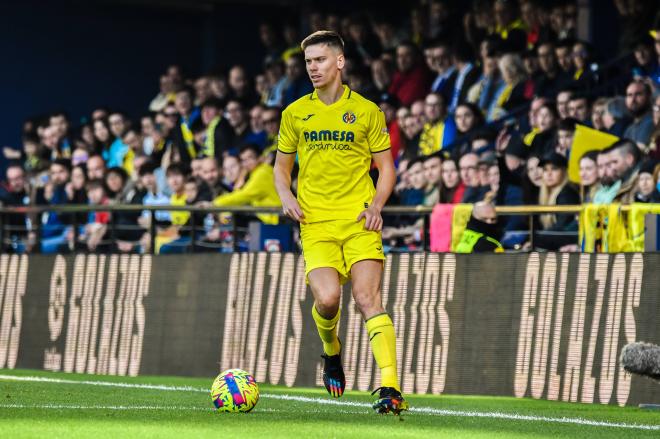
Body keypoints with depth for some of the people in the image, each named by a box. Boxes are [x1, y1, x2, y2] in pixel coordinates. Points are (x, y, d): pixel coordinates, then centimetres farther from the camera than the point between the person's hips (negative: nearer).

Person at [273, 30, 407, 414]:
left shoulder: (367, 111, 6)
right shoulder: (295, 114, 11)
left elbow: (386, 168, 10)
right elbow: (282, 166, 20)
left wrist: (377, 204, -8)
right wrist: (286, 196, -1)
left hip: (359, 221, -1)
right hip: (316, 223, 1)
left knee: (368, 298, -16)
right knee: (327, 297, -18)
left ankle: (391, 389, -20)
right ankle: (332, 351, 17)